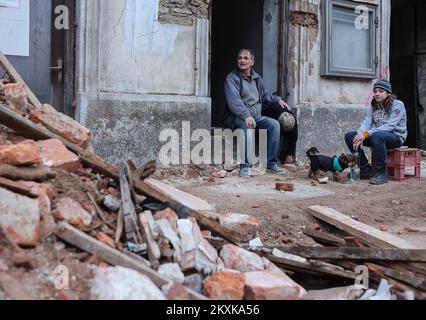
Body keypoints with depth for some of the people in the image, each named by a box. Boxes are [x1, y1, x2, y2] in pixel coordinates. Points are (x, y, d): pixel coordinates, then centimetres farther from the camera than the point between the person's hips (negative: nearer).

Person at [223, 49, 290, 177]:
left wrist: (278, 99, 20)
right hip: (236, 117, -6)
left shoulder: (257, 78, 15)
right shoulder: (232, 78, -6)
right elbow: (234, 100, -22)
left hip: (255, 116, 6)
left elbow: (264, 95, 35)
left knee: (274, 124, -17)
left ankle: (271, 163, -11)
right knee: (246, 124, -38)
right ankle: (245, 166, -36)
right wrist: (246, 115, -36)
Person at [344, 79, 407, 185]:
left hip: (396, 136, -7)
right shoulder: (374, 106, 11)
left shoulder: (398, 105, -10)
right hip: (377, 134, 7)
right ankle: (365, 170, -8)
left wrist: (367, 133, -31)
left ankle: (382, 173, -29)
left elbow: (389, 126, -22)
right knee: (350, 136, -10)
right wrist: (360, 134, -26)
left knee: (376, 135, -40)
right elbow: (366, 122, -2)